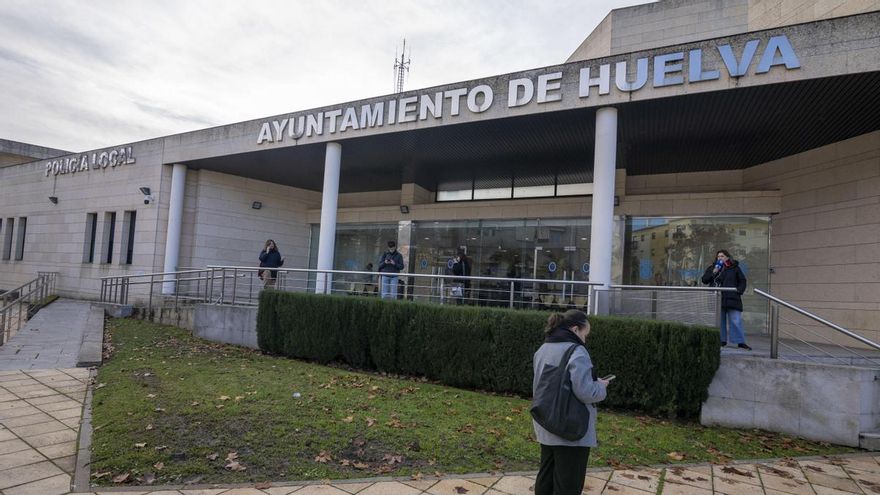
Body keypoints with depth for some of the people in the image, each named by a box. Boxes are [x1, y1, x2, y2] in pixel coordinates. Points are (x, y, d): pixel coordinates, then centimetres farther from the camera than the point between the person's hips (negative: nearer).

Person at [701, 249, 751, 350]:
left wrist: (739, 291, -5)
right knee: (719, 321, 6)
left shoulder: (734, 268, 6)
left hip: (732, 299, -2)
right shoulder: (712, 268, 12)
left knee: (736, 320, -4)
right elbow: (704, 280, 6)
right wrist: (713, 273, -8)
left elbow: (742, 281, 10)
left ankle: (741, 342, 0)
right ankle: (722, 340, 13)